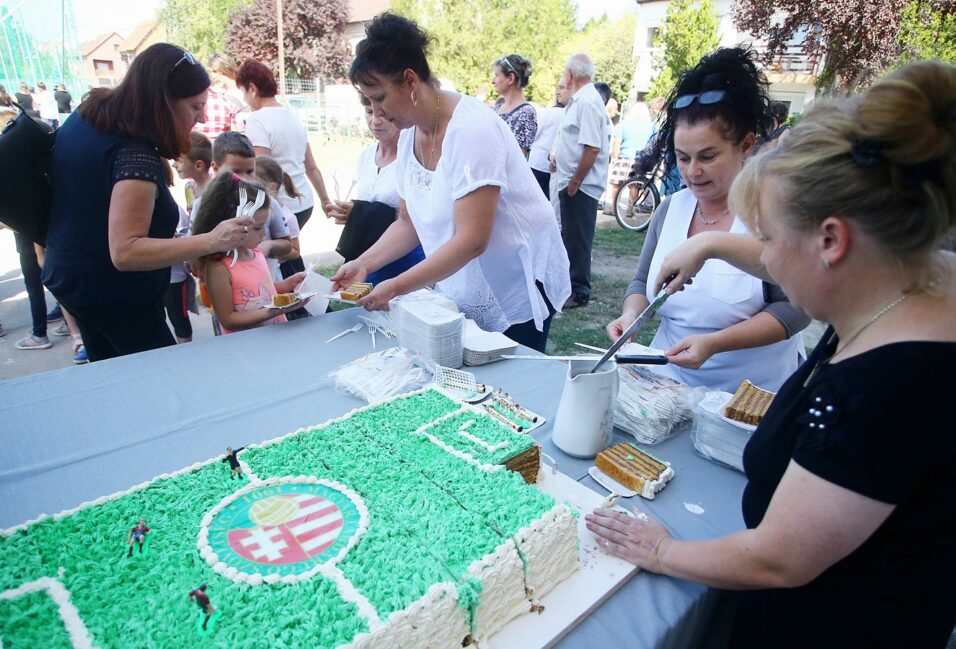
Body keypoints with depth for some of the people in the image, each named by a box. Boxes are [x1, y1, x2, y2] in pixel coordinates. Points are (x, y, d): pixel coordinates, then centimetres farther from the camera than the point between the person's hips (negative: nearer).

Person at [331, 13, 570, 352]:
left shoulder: (471, 129, -23)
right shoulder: (409, 136, 0)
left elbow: (471, 241, -28)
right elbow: (409, 223, 7)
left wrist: (396, 287, -26)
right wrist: (363, 264, -6)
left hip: (517, 288, -6)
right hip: (465, 293, 7)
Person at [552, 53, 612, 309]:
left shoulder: (588, 102, -18)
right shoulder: (579, 99, 13)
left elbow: (592, 147, -24)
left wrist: (575, 181, -21)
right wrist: (559, 161, 18)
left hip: (581, 185, -10)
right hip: (571, 181, 10)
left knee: (577, 239, -2)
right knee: (569, 236, 18)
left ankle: (579, 291, 8)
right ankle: (568, 281, 32)